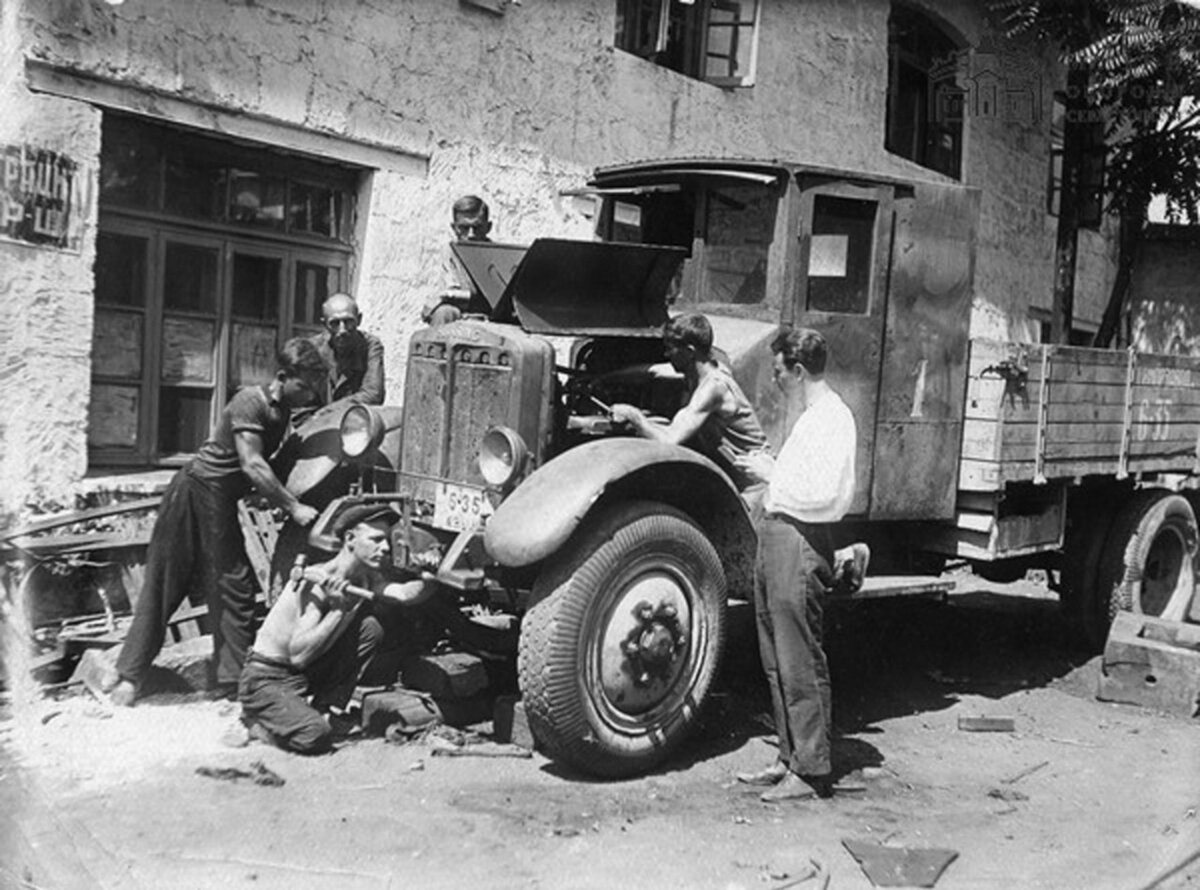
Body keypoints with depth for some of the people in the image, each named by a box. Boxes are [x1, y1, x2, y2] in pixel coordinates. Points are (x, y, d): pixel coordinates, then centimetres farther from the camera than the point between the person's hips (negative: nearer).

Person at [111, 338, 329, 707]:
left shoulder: (282, 411, 6)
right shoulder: (249, 401, -19)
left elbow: (267, 464, 9)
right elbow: (252, 465, -26)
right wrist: (293, 506, -27)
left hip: (221, 502, 8)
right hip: (194, 492, -8)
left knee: (236, 587, 5)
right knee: (163, 586, -1)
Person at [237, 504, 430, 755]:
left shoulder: (366, 578, -2)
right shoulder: (317, 581, -25)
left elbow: (403, 594, -19)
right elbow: (298, 655, -31)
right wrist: (339, 609, -32)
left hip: (306, 674, 7)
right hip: (266, 680, -7)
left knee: (370, 628, -10)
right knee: (316, 736, -29)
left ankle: (324, 710, 1)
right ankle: (255, 719, 3)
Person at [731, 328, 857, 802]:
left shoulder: (832, 418, -13)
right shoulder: (810, 416, 18)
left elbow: (825, 495, -22)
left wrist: (772, 474, -12)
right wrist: (769, 468, 9)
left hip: (799, 546, -10)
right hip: (776, 537, 10)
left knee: (801, 662, -3)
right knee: (778, 661, 15)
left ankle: (812, 772, 6)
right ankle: (791, 758, 26)